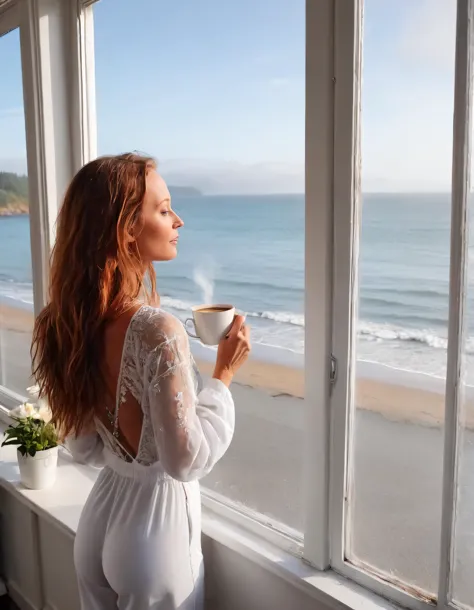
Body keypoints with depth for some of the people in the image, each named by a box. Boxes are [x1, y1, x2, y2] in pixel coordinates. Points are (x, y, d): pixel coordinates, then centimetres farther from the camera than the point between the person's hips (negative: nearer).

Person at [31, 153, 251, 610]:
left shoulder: (70, 321, -5)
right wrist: (224, 374, -15)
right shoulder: (157, 329, -28)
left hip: (101, 517, 7)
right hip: (156, 525, -6)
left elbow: (83, 448, 3)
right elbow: (187, 461, -22)